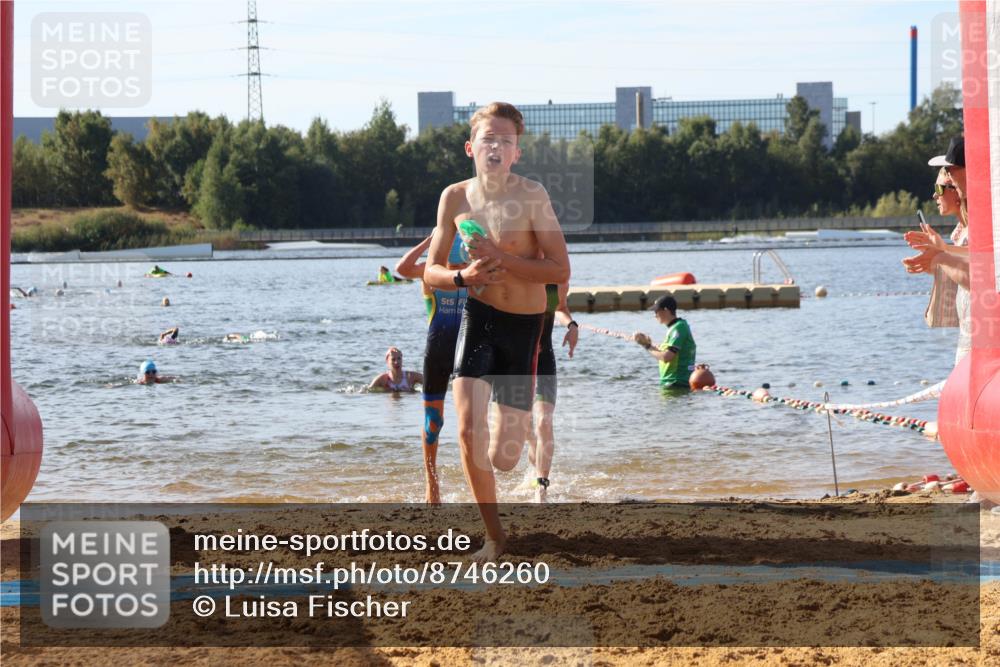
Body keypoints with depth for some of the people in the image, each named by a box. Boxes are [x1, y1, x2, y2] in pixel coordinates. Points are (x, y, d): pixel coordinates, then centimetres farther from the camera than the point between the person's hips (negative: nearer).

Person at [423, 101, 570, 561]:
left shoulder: (531, 196, -13)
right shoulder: (456, 197, -2)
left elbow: (560, 270, -16)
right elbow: (431, 271, 5)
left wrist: (502, 259, -26)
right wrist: (463, 277, -17)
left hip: (526, 322, -2)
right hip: (479, 316, 2)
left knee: (503, 459, 2)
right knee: (468, 432, -18)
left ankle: (512, 426, 43)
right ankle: (495, 535, 0)